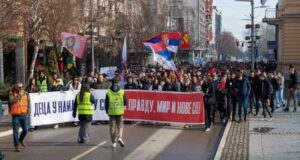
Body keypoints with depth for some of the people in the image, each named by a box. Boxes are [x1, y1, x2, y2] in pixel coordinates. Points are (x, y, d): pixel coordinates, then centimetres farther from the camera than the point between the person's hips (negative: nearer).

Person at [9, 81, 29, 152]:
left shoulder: (25, 93, 7)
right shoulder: (12, 93, -4)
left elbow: (28, 103, 13)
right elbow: (11, 101, -21)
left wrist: (27, 112, 6)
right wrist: (19, 95, -18)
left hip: (24, 115, 3)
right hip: (16, 115, -3)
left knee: (25, 129, 3)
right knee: (15, 131, -1)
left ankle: (21, 140, 32)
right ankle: (16, 146, 7)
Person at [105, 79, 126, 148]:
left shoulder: (108, 93, -4)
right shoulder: (122, 92, -2)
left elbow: (106, 103, -2)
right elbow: (125, 102, -1)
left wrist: (107, 111, 14)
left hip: (111, 112, 0)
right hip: (120, 112, 0)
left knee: (112, 127, 8)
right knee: (120, 126, 13)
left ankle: (113, 142, 9)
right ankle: (119, 137, -11)